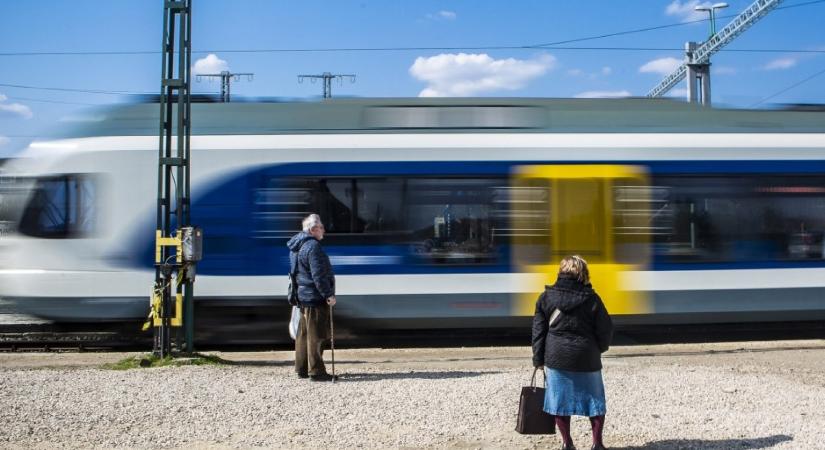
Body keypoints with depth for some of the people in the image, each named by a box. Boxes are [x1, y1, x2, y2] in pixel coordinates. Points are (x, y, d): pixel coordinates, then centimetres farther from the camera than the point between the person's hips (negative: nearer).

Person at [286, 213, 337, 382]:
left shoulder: (296, 246, 14)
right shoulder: (313, 246, -18)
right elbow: (318, 275, -22)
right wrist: (328, 294, -19)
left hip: (303, 296, 10)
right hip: (315, 298, -10)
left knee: (304, 334, 16)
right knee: (316, 335, -5)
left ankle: (302, 369, 23)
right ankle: (316, 372, -1)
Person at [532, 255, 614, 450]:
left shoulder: (546, 297, -1)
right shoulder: (591, 298, -6)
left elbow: (538, 330, 0)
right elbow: (605, 329, -2)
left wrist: (538, 359, 6)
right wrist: (599, 348, 17)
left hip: (556, 357, 1)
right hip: (587, 358, -1)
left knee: (560, 399, 10)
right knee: (595, 399, 12)